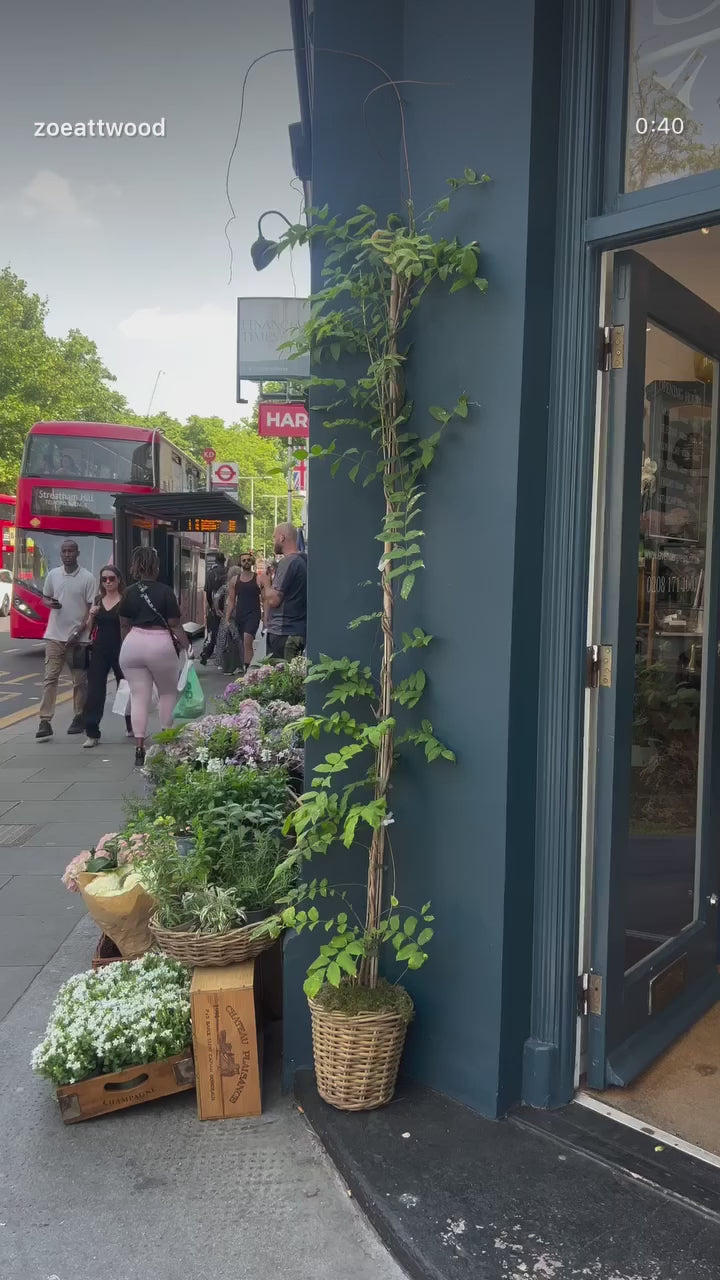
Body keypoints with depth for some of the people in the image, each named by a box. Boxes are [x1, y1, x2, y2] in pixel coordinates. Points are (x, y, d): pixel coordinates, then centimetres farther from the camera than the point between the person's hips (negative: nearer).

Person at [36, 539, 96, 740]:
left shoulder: (87, 577, -5)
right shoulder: (53, 575, 5)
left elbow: (91, 609, -5)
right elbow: (45, 597, 18)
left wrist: (78, 632, -13)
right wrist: (50, 603, -7)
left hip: (78, 637, -2)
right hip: (54, 635, 3)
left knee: (80, 681, 7)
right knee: (50, 678, -4)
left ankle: (79, 718, 20)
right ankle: (45, 721, -5)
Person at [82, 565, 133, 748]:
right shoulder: (98, 600, 9)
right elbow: (90, 628, 14)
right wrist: (92, 615, -5)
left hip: (120, 650, -4)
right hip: (99, 651, 4)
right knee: (94, 691, -2)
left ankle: (132, 727, 30)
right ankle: (92, 733, 0)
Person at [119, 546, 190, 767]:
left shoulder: (129, 592, 5)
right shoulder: (165, 591, -6)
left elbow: (124, 625, 11)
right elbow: (175, 625, -7)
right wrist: (187, 646, 1)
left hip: (133, 643, 3)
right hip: (160, 644, -3)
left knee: (139, 697, 4)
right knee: (168, 693, 17)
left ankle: (139, 748, 0)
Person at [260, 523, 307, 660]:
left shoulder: (288, 562, -14)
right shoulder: (303, 560, 14)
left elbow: (274, 600, -17)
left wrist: (266, 583, 0)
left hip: (283, 632, -9)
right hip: (300, 632, 9)